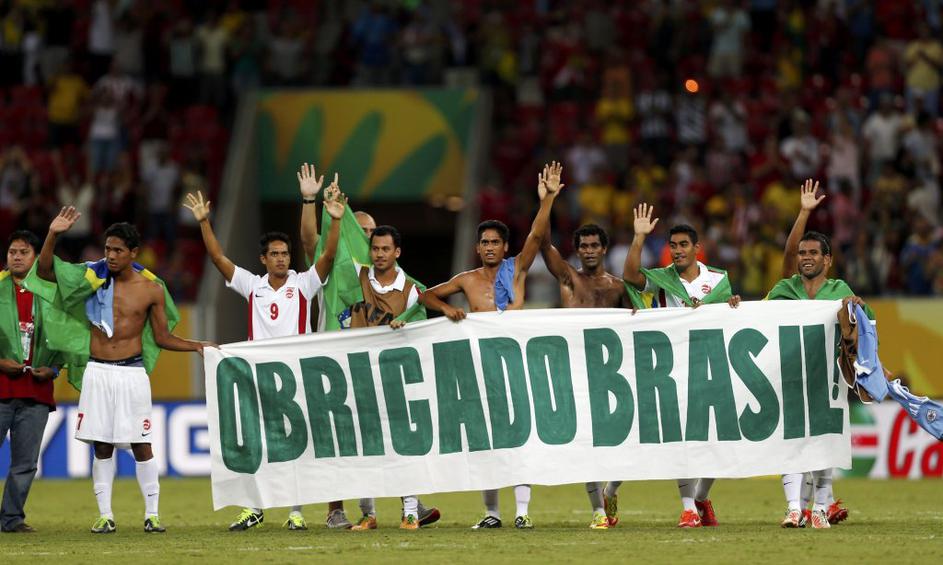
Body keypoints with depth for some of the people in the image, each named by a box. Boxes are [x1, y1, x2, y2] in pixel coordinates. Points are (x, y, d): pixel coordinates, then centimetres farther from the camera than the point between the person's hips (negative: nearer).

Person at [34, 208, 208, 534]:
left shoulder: (152, 289, 0)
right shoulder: (94, 276, 3)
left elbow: (162, 337, 8)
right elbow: (45, 272, 3)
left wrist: (196, 346, -4)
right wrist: (53, 235, -9)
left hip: (132, 373, -1)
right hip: (97, 372, 1)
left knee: (140, 445, -1)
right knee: (102, 446, 4)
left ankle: (152, 514, 6)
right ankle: (105, 515, 8)